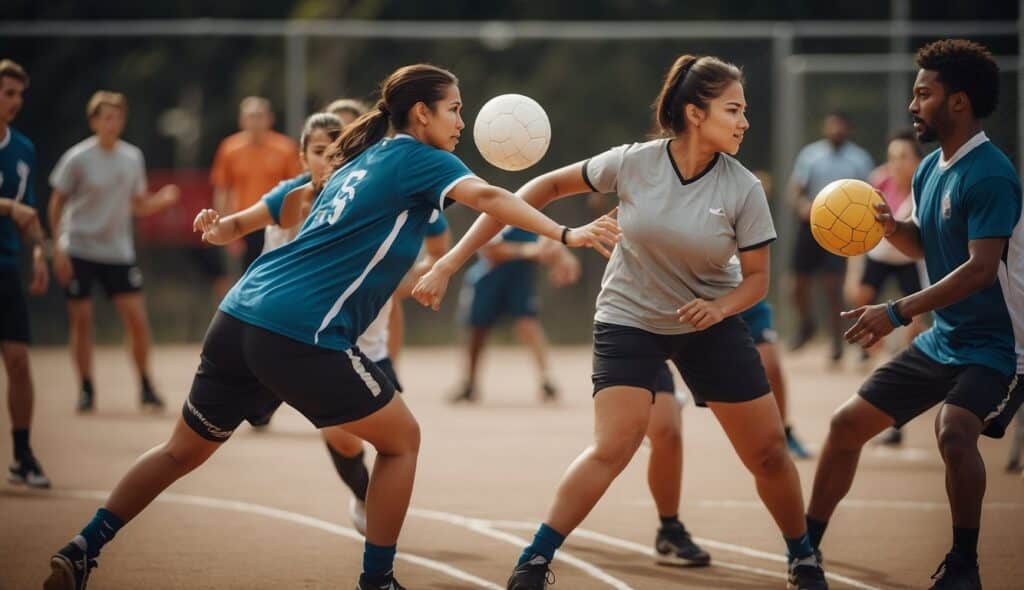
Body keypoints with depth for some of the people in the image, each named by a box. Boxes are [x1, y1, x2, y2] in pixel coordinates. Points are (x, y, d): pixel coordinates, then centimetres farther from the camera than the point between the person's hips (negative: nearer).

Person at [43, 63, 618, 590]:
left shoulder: (362, 160, 21)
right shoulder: (418, 158, -2)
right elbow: (486, 196, -18)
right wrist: (567, 234, -27)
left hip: (241, 315, 8)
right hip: (302, 335, -8)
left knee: (183, 449, 20)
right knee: (401, 439, 9)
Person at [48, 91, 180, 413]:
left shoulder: (132, 157, 3)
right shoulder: (78, 158, -8)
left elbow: (138, 206, 11)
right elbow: (57, 204, -2)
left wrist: (162, 200, -9)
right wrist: (58, 248, -8)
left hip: (118, 252, 3)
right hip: (79, 251, -3)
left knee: (137, 318, -4)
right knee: (82, 320, -1)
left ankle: (145, 386, 10)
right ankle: (86, 390, 11)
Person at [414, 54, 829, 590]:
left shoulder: (743, 189, -14)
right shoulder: (633, 163, -17)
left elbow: (756, 278, -3)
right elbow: (546, 188, -8)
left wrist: (721, 307, -27)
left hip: (711, 323, 2)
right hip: (629, 320, -2)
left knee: (768, 452, 2)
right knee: (612, 448, -22)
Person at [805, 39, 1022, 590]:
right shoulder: (929, 169, 7)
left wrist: (897, 313, -30)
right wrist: (890, 224, -1)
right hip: (941, 339, 9)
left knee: (953, 430, -34)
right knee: (848, 423, 8)